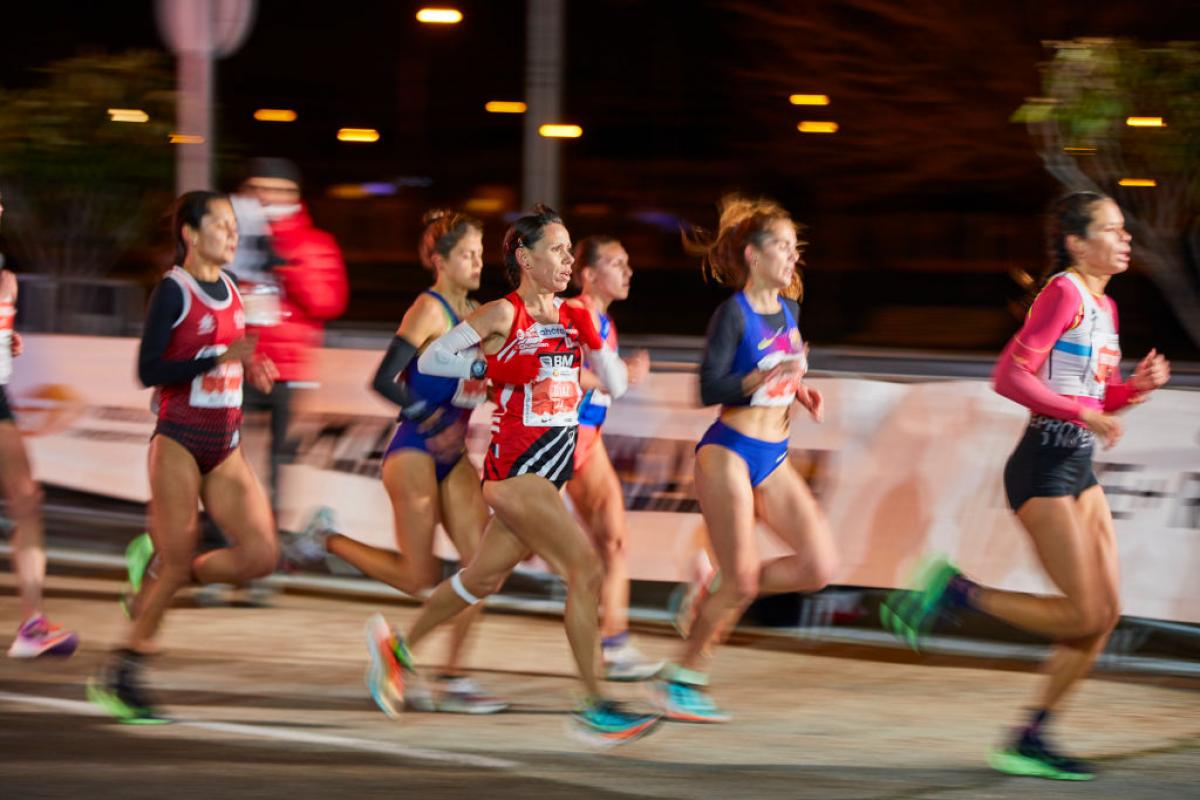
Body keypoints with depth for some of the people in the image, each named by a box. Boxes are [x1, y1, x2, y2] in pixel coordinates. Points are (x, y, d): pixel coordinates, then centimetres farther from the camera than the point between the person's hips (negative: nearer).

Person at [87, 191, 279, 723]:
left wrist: (250, 368, 4)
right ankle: (117, 677, 7)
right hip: (179, 442, -7)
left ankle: (155, 567, 17)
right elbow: (149, 371, -17)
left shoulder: (230, 290, 11)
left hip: (225, 448, 7)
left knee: (260, 555, -5)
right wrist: (219, 358, -24)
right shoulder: (173, 290, -10)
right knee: (177, 562, -6)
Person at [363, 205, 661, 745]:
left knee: (484, 578, 20)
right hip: (515, 466, -8)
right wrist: (492, 367, -17)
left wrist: (594, 340, -4)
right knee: (586, 571, -15)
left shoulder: (571, 317, 11)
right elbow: (429, 359, -7)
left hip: (553, 467, 8)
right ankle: (595, 707, -13)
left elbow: (616, 385, 11)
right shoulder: (503, 315, -8)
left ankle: (401, 650, 39)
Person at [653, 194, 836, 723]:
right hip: (728, 451, -7)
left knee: (819, 565, -6)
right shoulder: (733, 314, -11)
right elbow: (709, 390, -16)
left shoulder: (788, 310, 11)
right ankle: (681, 679, 10)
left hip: (773, 459, 7)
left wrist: (800, 391, 7)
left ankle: (717, 595, 15)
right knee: (741, 582, -6)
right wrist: (768, 376, -27)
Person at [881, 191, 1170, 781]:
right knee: (1086, 615, -11)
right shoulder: (1064, 292, -12)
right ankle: (951, 591, 1)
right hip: (1043, 469, -9)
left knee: (1107, 612, 3)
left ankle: (1029, 741, 9)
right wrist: (1084, 413, -21)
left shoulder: (1104, 306, 15)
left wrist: (1135, 387, 5)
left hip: (1078, 469, 9)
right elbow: (1010, 376, -19)